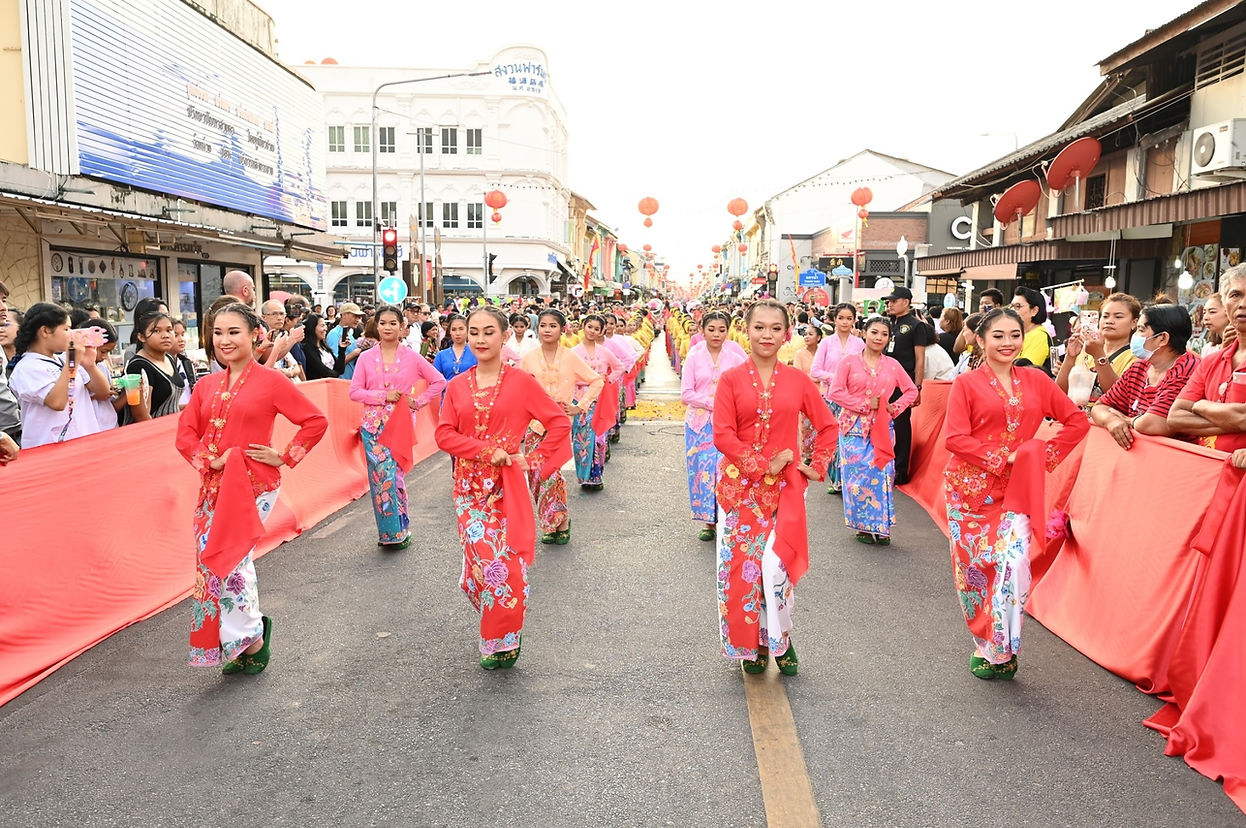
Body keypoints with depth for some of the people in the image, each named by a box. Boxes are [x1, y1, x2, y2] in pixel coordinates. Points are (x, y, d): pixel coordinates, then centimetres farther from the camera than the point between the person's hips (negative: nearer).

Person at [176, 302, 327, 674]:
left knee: (225, 560, -12)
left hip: (253, 484, -6)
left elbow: (316, 421, -6)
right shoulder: (207, 385, 10)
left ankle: (250, 639, 9)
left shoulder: (271, 381, -6)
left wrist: (284, 457, -7)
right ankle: (251, 637, 27)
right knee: (234, 562, 10)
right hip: (214, 486, 6)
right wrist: (210, 460, -6)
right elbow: (186, 434, 10)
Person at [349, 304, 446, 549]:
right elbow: (354, 391, 2)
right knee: (380, 477, 0)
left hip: (400, 425, -1)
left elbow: (438, 381, 7)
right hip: (373, 425, 2)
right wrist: (382, 396, -10)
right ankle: (388, 532, 13)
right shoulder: (366, 358, 5)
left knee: (394, 475, -7)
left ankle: (398, 531, 9)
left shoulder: (412, 357, 3)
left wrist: (418, 401, -1)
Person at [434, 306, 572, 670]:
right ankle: (494, 634, 25)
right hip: (470, 486, 3)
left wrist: (533, 460, -5)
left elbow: (560, 423, 0)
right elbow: (444, 434, -1)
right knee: (481, 561, 1)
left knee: (507, 562, -3)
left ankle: (505, 641, 17)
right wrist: (487, 450, -13)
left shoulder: (521, 382, -3)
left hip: (507, 486, -2)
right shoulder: (457, 387, 7)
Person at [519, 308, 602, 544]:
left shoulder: (571, 358, -1)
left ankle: (561, 521, 7)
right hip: (534, 424, 3)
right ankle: (549, 525, 18)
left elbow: (597, 381, 5)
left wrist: (580, 406, -1)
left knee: (550, 472, -13)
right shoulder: (528, 359, 3)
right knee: (536, 476, 2)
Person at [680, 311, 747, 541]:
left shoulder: (736, 356, 3)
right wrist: (713, 403, -11)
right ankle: (708, 522, 12)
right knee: (703, 469, 1)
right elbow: (686, 394, -3)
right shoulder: (694, 357, 3)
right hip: (699, 422, 1)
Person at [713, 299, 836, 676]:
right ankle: (750, 645, 21)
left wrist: (818, 467, 6)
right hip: (739, 485, 0)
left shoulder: (798, 380, 5)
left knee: (776, 563, -9)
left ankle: (779, 639, 17)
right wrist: (763, 465, -12)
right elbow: (723, 436, -8)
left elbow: (827, 426, 14)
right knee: (740, 565, 2)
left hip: (783, 487, 0)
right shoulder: (731, 379, 0)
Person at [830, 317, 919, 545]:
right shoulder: (850, 362, 1)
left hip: (882, 429, 2)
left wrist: (895, 407, -1)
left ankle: (881, 526, 8)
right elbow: (836, 391, -6)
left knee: (882, 474, -3)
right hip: (854, 427, -2)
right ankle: (863, 526, 9)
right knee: (857, 474, -3)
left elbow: (911, 390, 15)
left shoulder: (892, 365, 9)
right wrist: (864, 404, -11)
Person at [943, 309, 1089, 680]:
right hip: (970, 486, -1)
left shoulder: (1036, 381, 8)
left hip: (1015, 488, 2)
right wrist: (1000, 459, -14)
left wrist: (1045, 454, 0)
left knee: (1014, 561, -14)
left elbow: (1077, 421, 11)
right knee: (974, 565, 4)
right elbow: (955, 438, -10)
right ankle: (983, 646, 22)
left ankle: (1001, 647, 2)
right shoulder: (966, 384, -1)